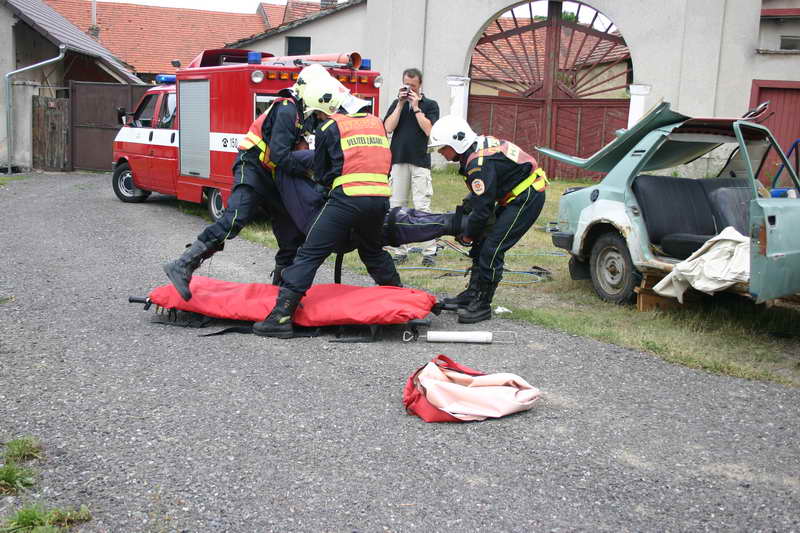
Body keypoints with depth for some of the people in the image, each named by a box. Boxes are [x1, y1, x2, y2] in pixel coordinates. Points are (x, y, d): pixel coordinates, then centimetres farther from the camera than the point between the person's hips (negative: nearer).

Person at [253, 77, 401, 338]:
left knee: (309, 255, -4)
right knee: (373, 251, 30)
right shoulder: (376, 122, 17)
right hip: (381, 197, 6)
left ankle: (282, 316, -11)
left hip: (348, 198, -6)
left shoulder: (329, 128, 4)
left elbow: (321, 174, 12)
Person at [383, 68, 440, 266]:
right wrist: (401, 105, -3)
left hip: (420, 162, -3)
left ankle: (429, 252, -5)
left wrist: (416, 107, -7)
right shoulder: (397, 103, 14)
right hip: (399, 160, 3)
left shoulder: (430, 105, 6)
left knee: (422, 208, -8)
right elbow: (388, 128, 1)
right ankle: (400, 251, 9)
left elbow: (429, 130, -8)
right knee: (397, 207, 3)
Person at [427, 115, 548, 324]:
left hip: (527, 198, -10)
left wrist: (468, 235, -9)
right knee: (481, 244, 12)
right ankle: (472, 294, 21)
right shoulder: (477, 147, 4)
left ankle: (482, 305, -4)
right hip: (514, 197, 11)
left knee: (492, 249, -13)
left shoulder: (480, 163, -27)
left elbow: (483, 207, -22)